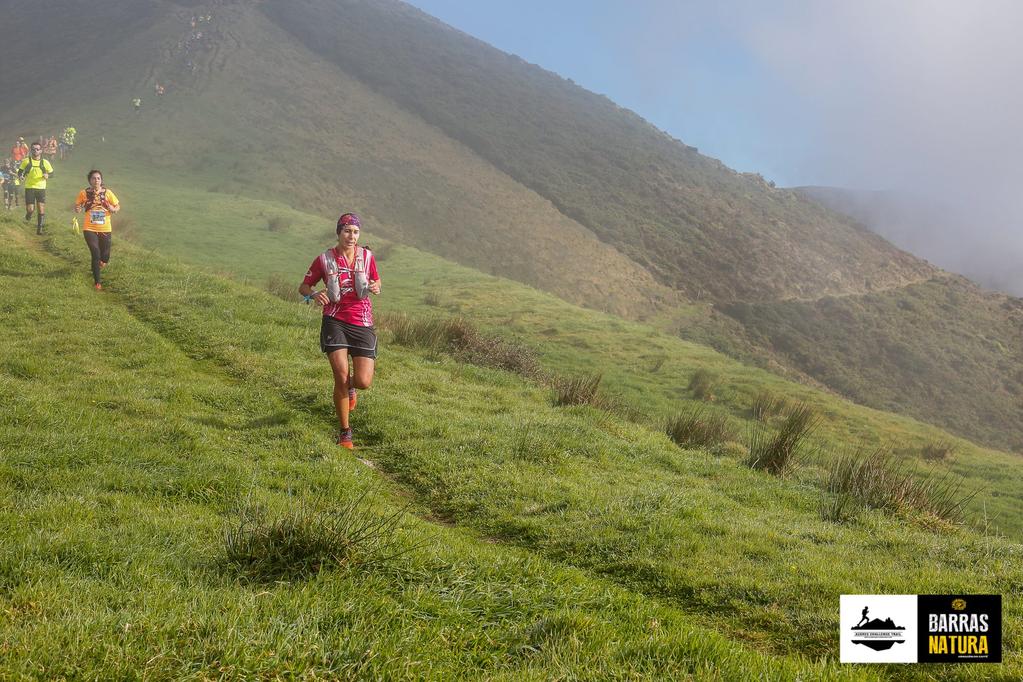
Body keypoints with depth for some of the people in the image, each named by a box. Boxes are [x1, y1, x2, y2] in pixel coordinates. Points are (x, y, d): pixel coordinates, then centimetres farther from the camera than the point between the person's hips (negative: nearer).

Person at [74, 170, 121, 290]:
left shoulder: (107, 193, -2)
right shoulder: (84, 193, -3)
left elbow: (118, 206, 7)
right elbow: (77, 207, 8)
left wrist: (113, 209, -16)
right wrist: (78, 209, -15)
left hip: (105, 229, 1)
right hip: (90, 229, -1)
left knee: (105, 258, 7)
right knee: (96, 254, -12)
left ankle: (102, 260, 47)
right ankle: (97, 282, 2)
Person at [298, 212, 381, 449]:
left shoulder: (367, 256, 3)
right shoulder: (325, 259, -1)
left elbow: (376, 280, 19)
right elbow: (303, 287, 7)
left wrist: (375, 287, -5)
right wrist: (314, 294, -16)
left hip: (362, 323, 2)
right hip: (335, 321, -2)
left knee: (364, 382, -8)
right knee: (341, 376, -15)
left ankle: (350, 387, 34)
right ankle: (345, 433, 2)